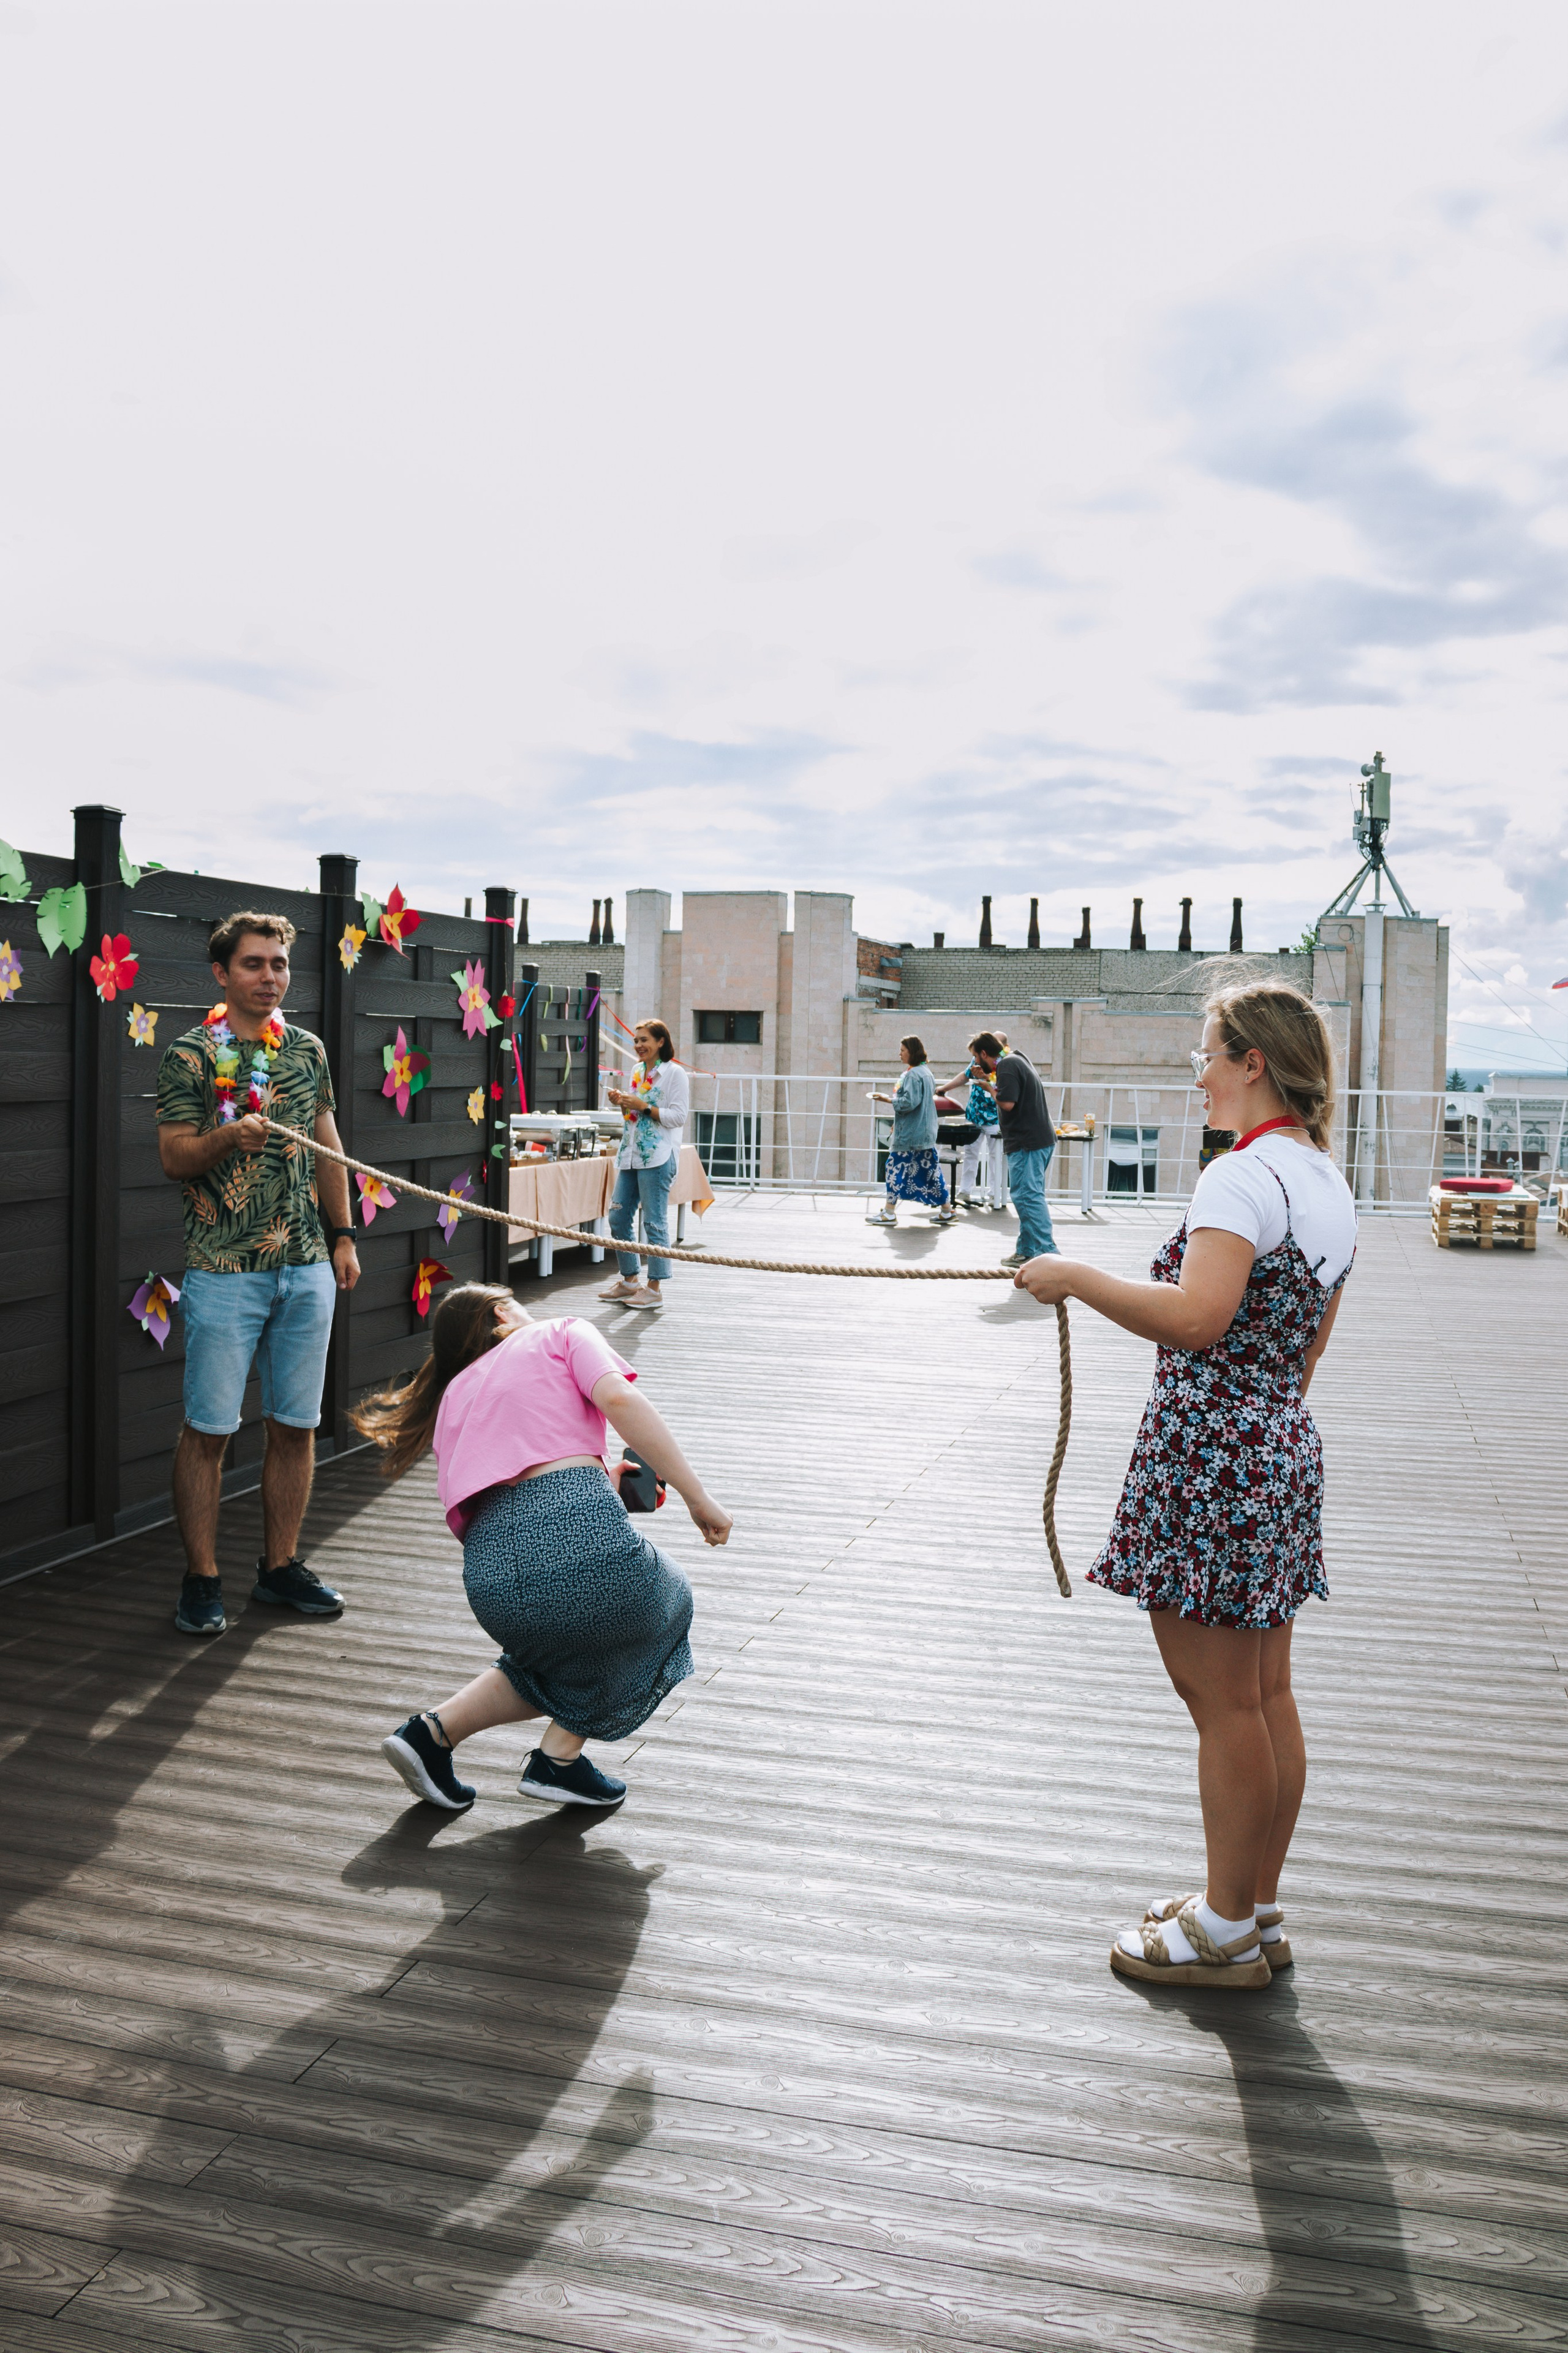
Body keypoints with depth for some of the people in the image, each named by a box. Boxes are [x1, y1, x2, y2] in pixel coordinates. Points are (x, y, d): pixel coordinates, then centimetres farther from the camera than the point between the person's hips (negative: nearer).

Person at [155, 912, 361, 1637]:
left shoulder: (308, 1049, 12)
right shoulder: (190, 1054, -2)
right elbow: (173, 1157, -6)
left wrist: (342, 1235, 14)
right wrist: (228, 1136, -25)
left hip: (307, 1267, 5)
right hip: (224, 1270, -4)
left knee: (296, 1425, 9)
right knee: (209, 1428, 0)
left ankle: (279, 1567, 21)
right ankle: (202, 1579, 11)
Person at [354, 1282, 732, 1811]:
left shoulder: (452, 1394, 31)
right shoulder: (562, 1332, 18)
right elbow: (618, 1400, -3)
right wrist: (698, 1498, -3)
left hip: (490, 1577, 6)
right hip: (583, 1534, -5)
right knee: (666, 1606, 28)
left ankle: (435, 1729, 23)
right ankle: (559, 1758, 21)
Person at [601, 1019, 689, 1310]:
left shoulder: (674, 1073, -6)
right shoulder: (637, 1072, 17)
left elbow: (678, 1117, -13)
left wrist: (643, 1107, -17)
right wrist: (621, 1103, 5)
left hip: (658, 1157, -8)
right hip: (631, 1154, 8)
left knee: (654, 1221, -5)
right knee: (618, 1218, 8)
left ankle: (654, 1288, 0)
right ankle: (630, 1280, 19)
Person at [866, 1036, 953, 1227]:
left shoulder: (913, 1074, -16)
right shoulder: (926, 1072, 15)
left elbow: (909, 1102, -22)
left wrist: (889, 1099, -12)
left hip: (910, 1133, -10)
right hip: (926, 1132, 10)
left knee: (897, 1167, -3)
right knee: (929, 1169, 11)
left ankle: (889, 1213, 1)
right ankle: (947, 1210, 12)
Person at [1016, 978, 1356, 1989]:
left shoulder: (1245, 1176, -18)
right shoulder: (1329, 1184, 12)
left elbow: (1197, 1317, -31)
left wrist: (1077, 1278, -20)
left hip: (1212, 1453, -10)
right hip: (1286, 1450, 10)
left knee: (1223, 1705, 2)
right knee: (1267, 1696, 17)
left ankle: (1227, 1933, 16)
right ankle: (1258, 1910, 30)